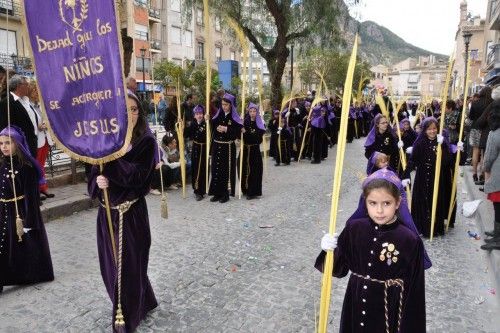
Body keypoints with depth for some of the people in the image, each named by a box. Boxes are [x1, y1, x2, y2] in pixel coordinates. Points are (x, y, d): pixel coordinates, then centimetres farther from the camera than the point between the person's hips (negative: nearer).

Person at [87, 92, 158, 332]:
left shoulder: (146, 142, -9)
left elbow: (136, 176, -21)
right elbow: (93, 178, 2)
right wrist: (98, 182, -20)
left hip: (132, 214, -5)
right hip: (107, 213, 5)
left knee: (128, 268, 5)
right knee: (111, 267, 18)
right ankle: (142, 303, 43)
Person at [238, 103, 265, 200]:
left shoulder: (259, 124, -1)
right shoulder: (245, 121, 5)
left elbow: (257, 137, -12)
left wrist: (246, 132, -17)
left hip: (254, 150, -3)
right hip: (245, 149, 3)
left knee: (254, 170, -3)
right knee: (244, 169, 6)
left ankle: (253, 192, 5)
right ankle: (246, 190, 21)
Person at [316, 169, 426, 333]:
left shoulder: (410, 240, -17)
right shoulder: (354, 229, -9)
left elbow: (415, 289, -10)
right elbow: (339, 269, -1)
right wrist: (331, 251, -20)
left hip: (392, 310, -2)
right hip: (357, 305, 3)